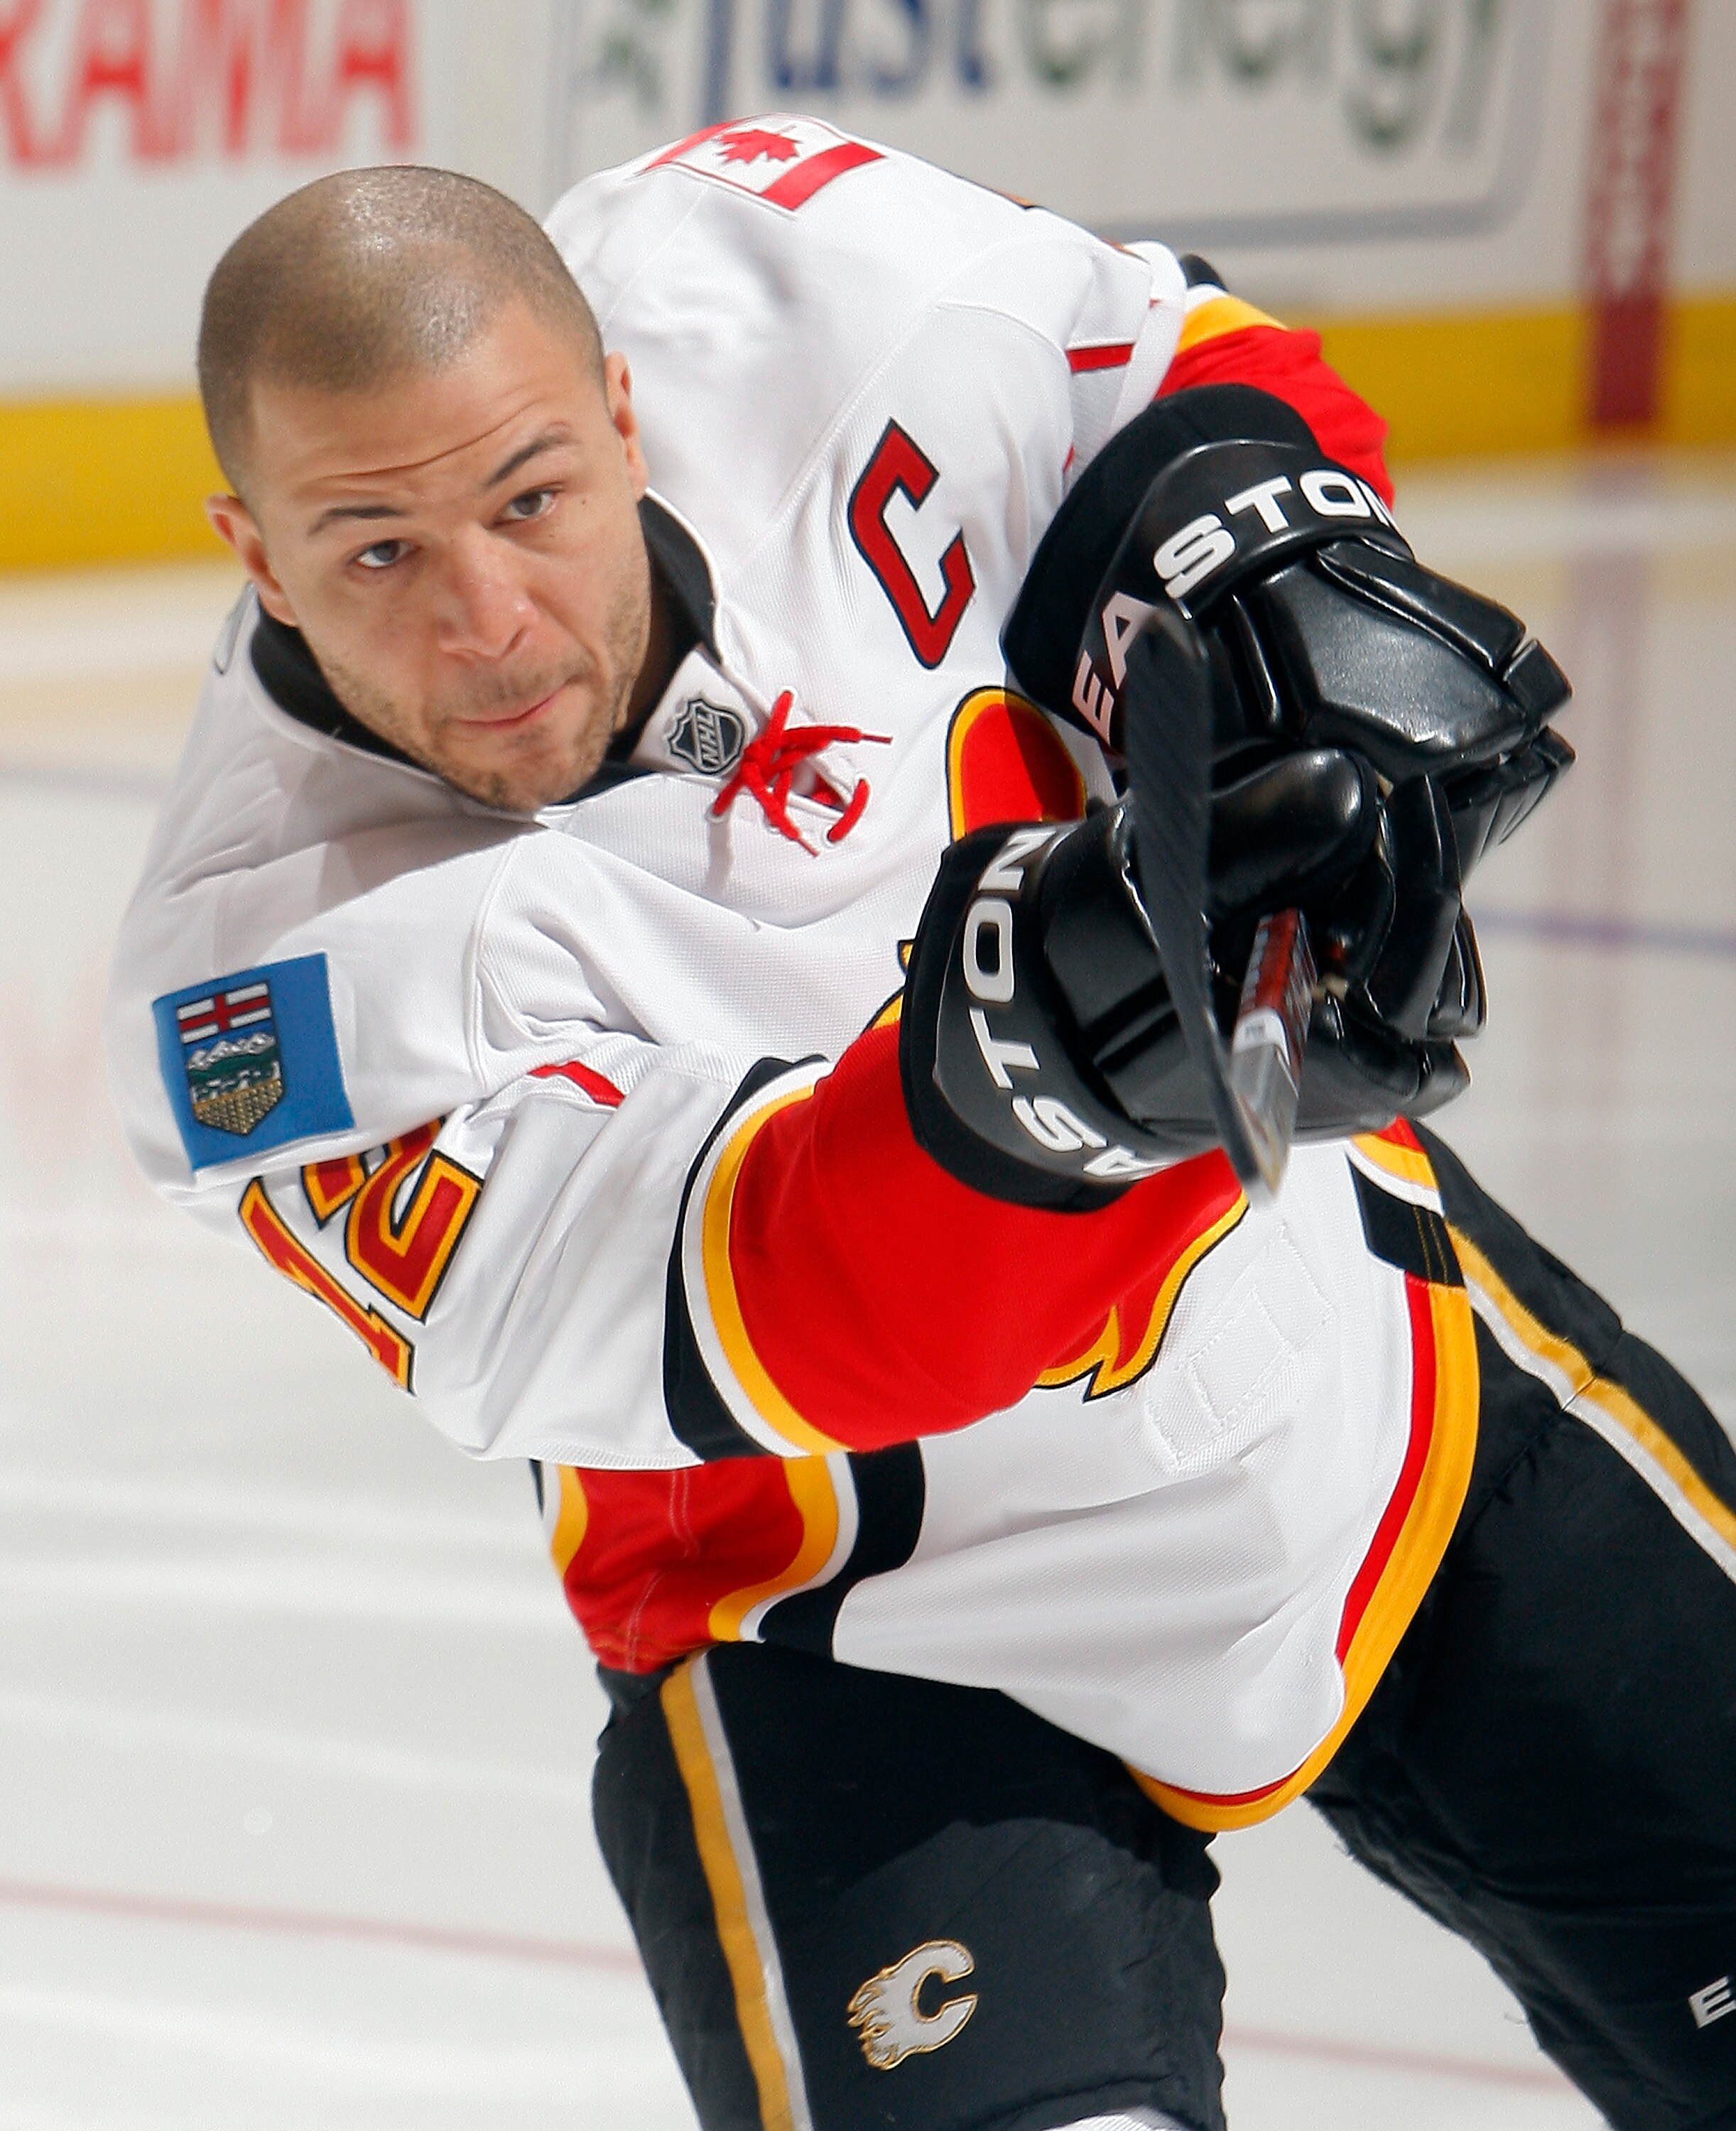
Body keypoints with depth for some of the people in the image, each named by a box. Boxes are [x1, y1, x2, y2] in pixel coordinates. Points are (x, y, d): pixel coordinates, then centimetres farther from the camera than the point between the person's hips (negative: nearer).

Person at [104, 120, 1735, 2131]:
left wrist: (1269, 558, -22)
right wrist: (1030, 1051, -62)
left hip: (1403, 1381, 4)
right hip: (873, 1644, -4)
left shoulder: (753, 267, -20)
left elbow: (1180, 373, 0)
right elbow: (791, 1322, -42)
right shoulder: (278, 972, -29)